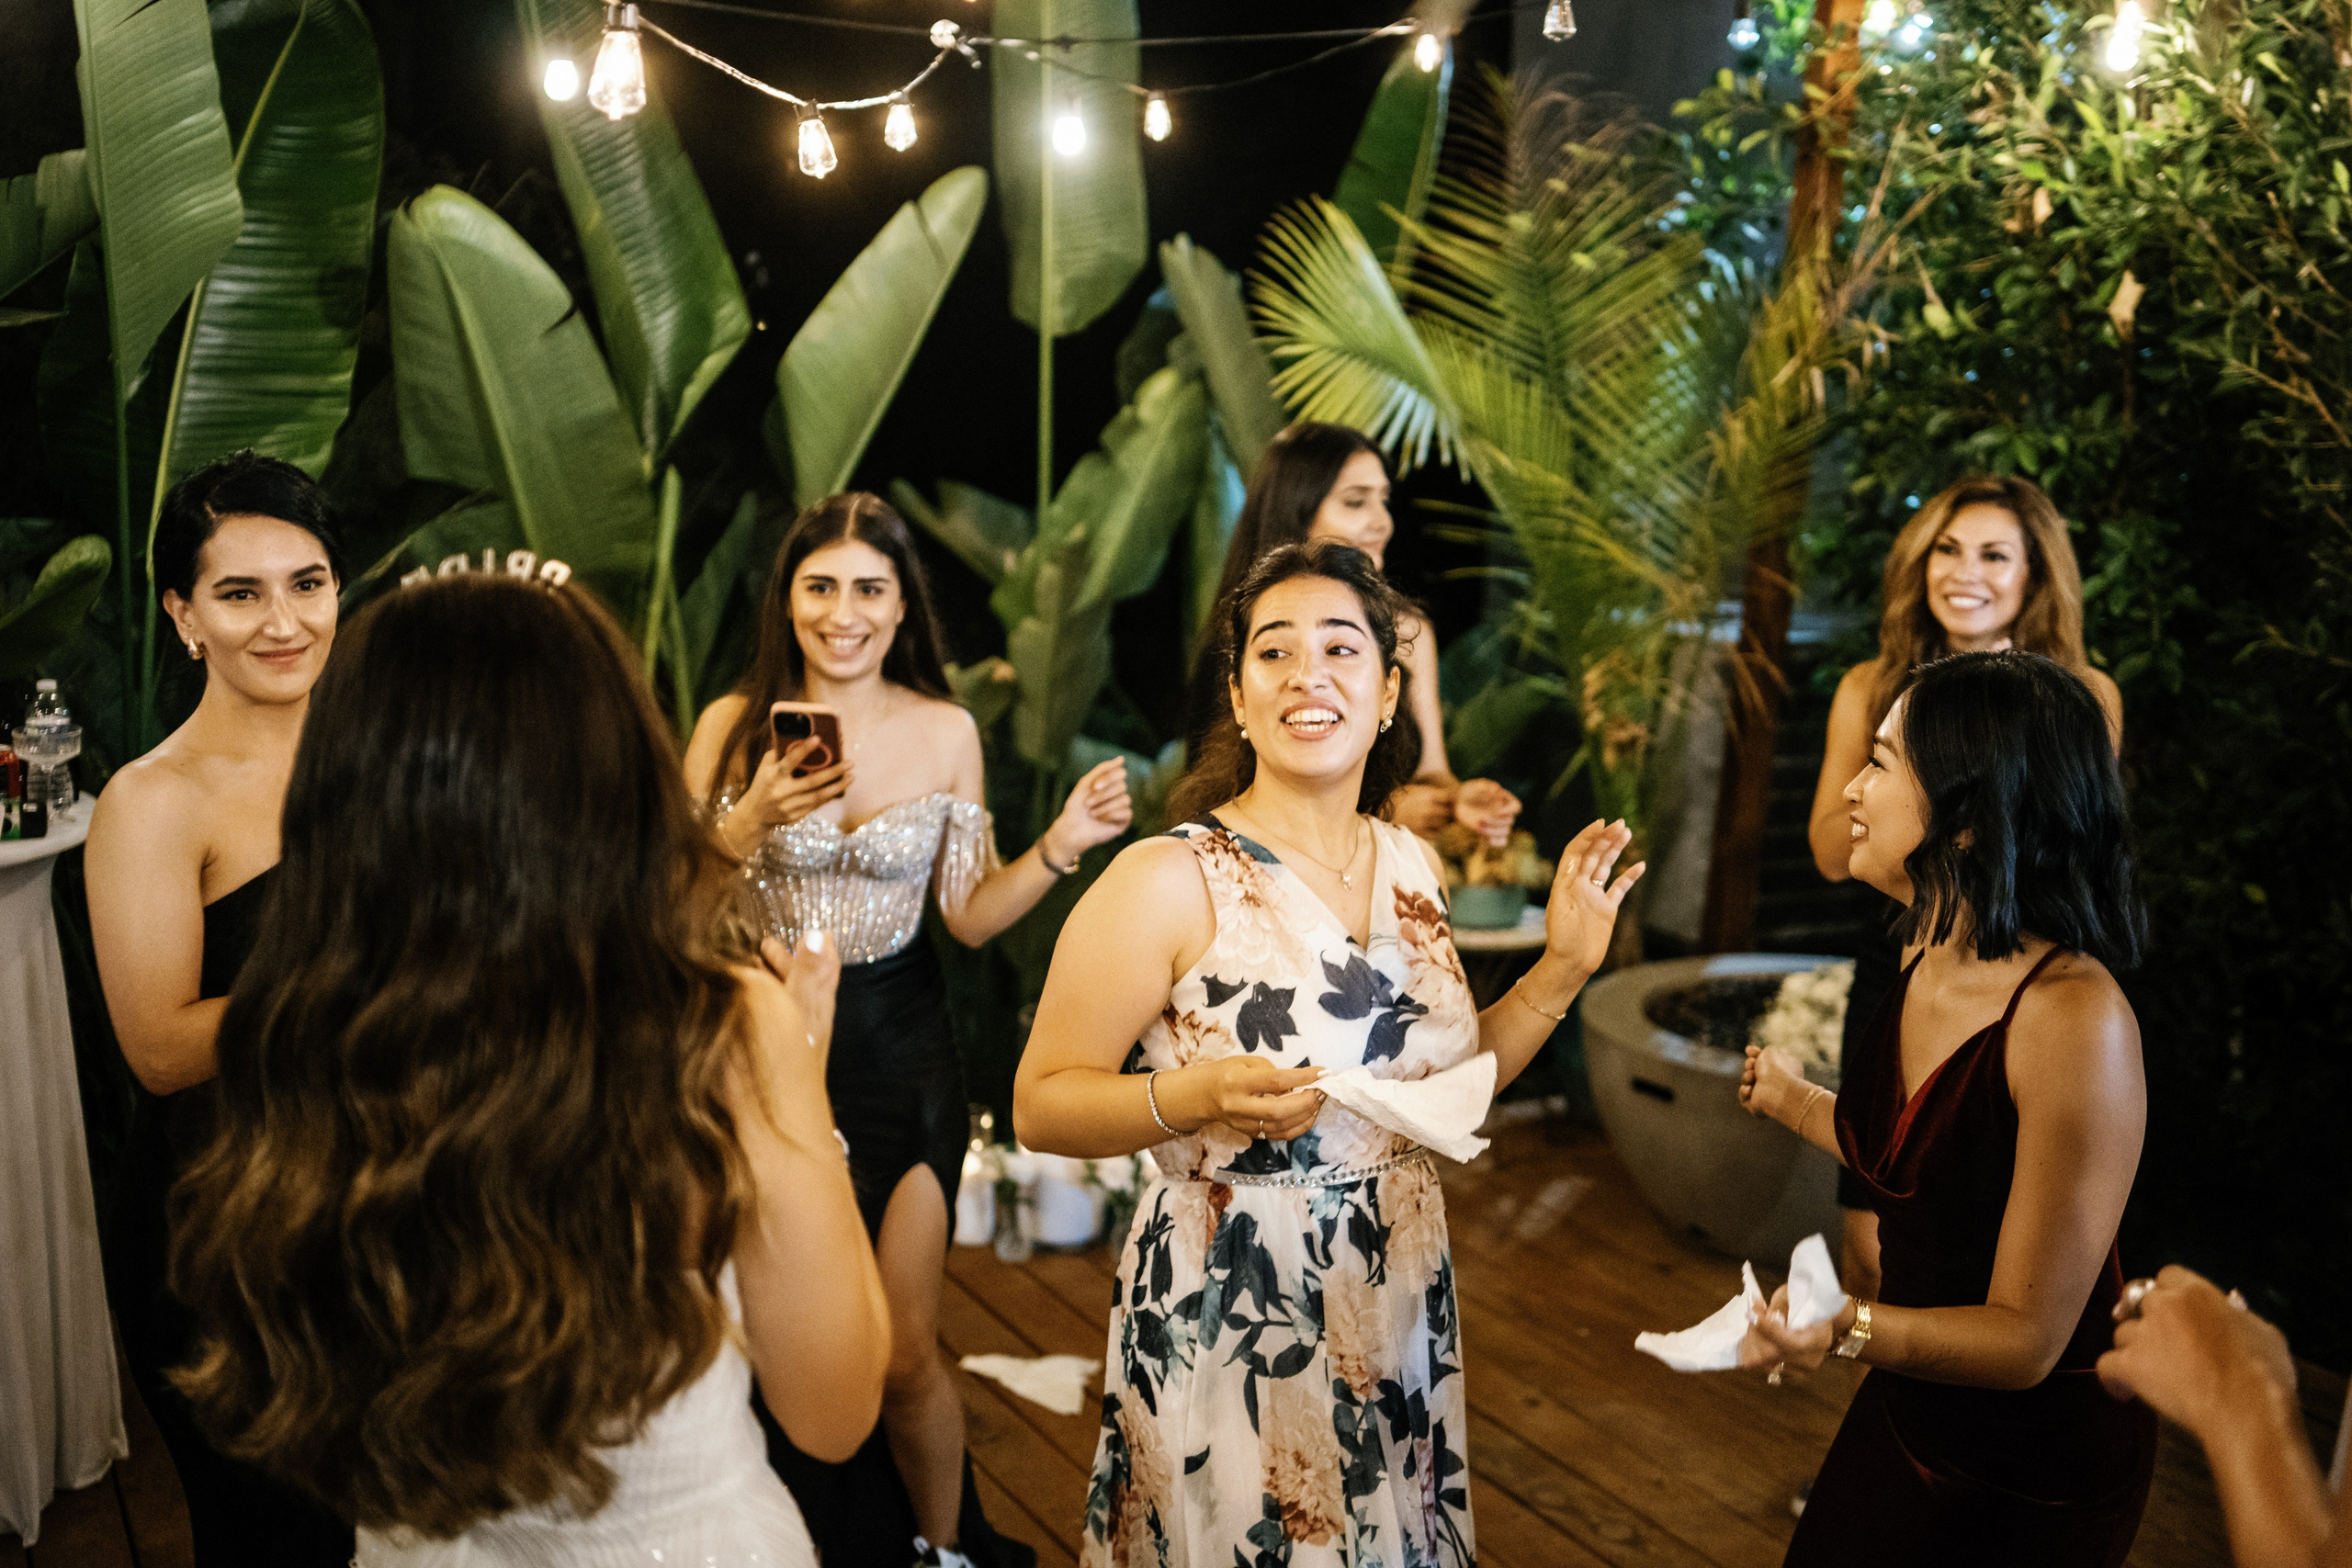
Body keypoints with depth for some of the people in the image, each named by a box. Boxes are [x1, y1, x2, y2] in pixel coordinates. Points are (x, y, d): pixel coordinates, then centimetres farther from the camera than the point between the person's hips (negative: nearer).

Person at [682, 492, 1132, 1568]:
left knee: (902, 1357, 3)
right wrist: (752, 820, -22)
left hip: (899, 1048, 0)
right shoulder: (735, 726, -5)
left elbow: (968, 915, 1)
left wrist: (1058, 847, -13)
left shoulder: (945, 732, -2)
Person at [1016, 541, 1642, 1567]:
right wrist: (1192, 1097, -31)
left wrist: (1562, 970, 2)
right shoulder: (1168, 882, -17)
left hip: (1401, 1318, 6)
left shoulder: (1410, 864, 4)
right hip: (1226, 1325, -6)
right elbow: (1040, 1105, -15)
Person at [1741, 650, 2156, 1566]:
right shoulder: (1925, 957, -6)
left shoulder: (2073, 1019, -30)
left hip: (2039, 1464, -7)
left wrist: (1849, 1329, -44)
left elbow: (2027, 1338, -27)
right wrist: (1795, 1103, 23)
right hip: (1910, 1410, 7)